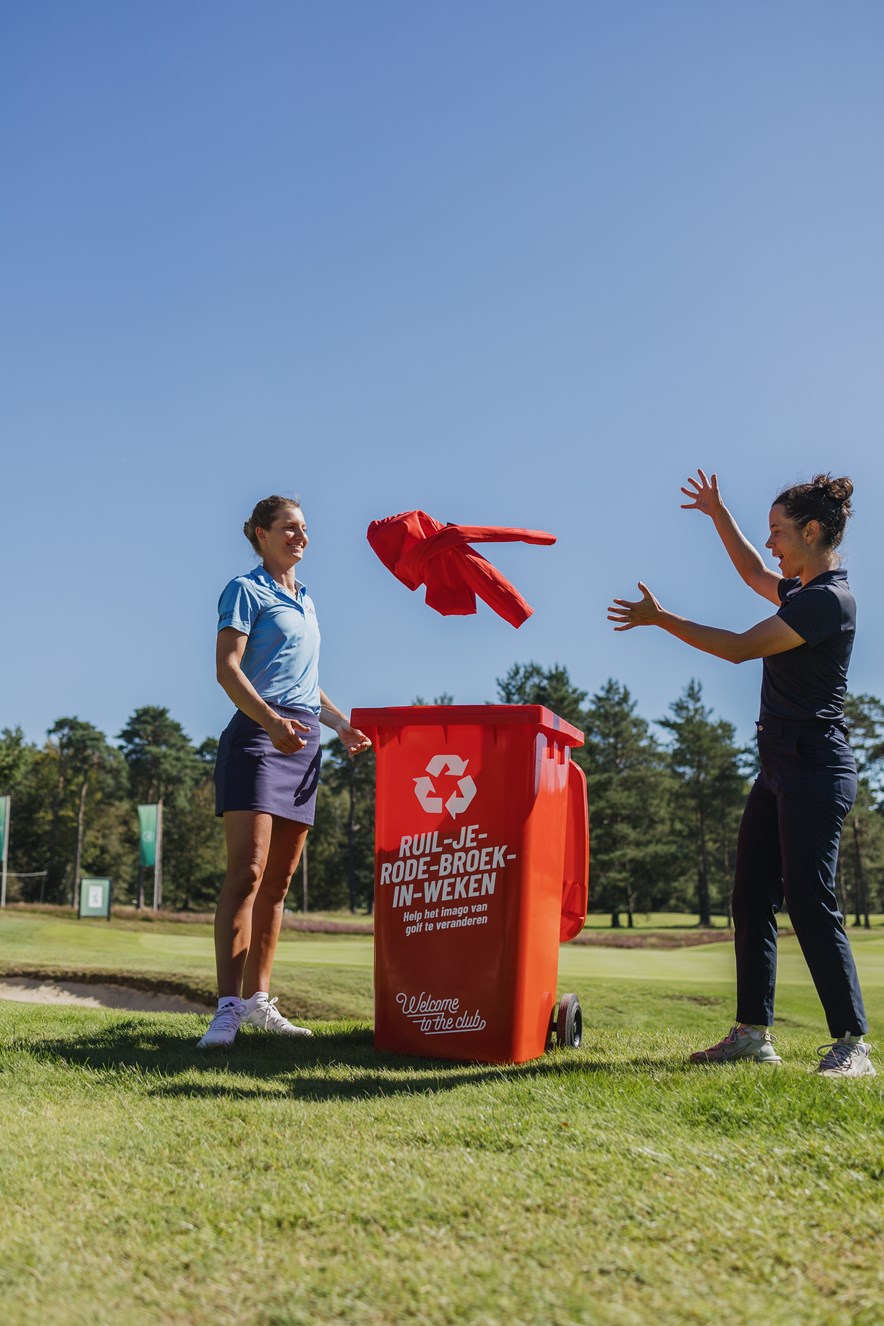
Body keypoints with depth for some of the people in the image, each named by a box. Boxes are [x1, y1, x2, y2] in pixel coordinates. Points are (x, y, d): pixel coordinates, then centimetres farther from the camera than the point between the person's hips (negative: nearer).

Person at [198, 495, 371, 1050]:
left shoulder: (307, 602, 23)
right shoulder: (246, 590, 1)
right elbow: (227, 667, -11)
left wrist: (342, 724, 15)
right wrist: (272, 721, -26)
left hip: (304, 742, 7)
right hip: (258, 734, -7)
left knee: (279, 879, 6)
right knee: (247, 870, -15)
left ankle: (258, 999, 11)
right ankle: (228, 1008, -17)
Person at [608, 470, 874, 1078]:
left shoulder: (829, 600, -15)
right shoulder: (803, 591, 14)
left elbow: (739, 647, -15)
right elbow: (755, 574, 35)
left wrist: (661, 619, -7)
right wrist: (719, 514, 32)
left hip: (814, 767, -10)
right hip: (781, 765, 10)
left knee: (810, 901, -10)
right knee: (753, 897, 8)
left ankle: (852, 1044, -2)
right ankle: (753, 1033, 14)